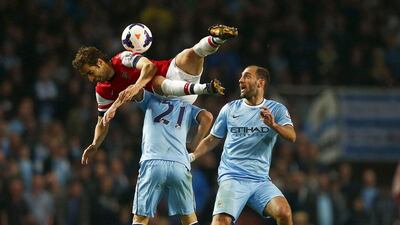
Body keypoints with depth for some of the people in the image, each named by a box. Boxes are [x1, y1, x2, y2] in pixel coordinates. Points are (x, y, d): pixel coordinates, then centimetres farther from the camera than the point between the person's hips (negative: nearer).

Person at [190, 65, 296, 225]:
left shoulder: (276, 109, 6)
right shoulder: (230, 109, 10)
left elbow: (291, 136, -11)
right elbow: (212, 140, 18)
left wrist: (273, 125, -30)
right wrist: (192, 156, 2)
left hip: (261, 180, 0)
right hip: (232, 178, 0)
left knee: (284, 212, -23)